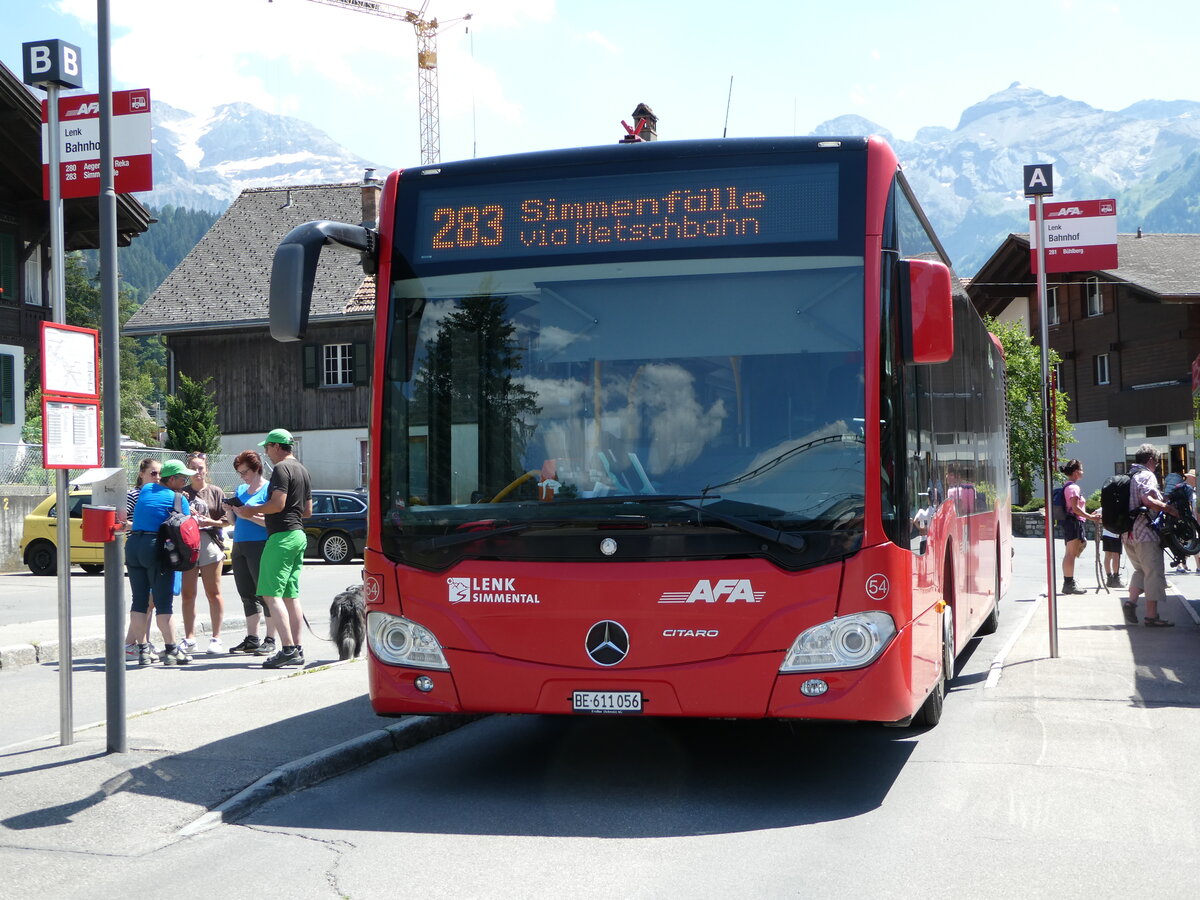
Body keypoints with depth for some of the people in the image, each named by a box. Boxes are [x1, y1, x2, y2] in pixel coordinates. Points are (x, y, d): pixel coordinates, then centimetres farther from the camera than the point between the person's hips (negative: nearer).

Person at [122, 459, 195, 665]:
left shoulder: (146, 489, 14)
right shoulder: (180, 499, -1)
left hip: (132, 545, 6)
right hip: (156, 548, -5)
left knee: (139, 600, 8)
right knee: (163, 602, -1)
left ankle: (142, 650, 8)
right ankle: (171, 650, 1)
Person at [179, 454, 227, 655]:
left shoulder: (215, 492, 7)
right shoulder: (182, 493, 13)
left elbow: (226, 520, 3)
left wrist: (210, 522, -13)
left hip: (210, 543, -2)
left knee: (213, 593, 0)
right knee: (188, 594, 3)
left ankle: (216, 638, 3)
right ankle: (189, 639, 8)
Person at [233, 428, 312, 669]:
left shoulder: (281, 469, -11)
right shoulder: (303, 470, 19)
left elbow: (278, 504, -21)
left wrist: (251, 510, -7)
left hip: (282, 536, -10)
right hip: (299, 535, 10)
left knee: (271, 594, -11)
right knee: (291, 594, 11)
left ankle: (287, 649, -18)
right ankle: (296, 650, 10)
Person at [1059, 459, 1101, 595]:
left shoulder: (1067, 486, 18)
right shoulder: (1073, 487, -14)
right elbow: (1075, 508, -20)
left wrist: (1089, 515, 21)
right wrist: (1091, 517, -17)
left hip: (1070, 522, 11)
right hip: (1075, 522, -11)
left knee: (1069, 554, 12)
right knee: (1071, 553, -8)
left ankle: (1068, 583, 15)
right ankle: (1069, 584, -8)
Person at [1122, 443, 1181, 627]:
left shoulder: (1130, 476, 17)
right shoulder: (1147, 475, -9)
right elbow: (1147, 499, -25)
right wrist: (1168, 508, -16)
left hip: (1128, 534, 8)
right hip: (1145, 533, -8)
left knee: (1140, 569, 20)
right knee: (1154, 573, -2)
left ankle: (1131, 601, 1)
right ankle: (1151, 615, -1)